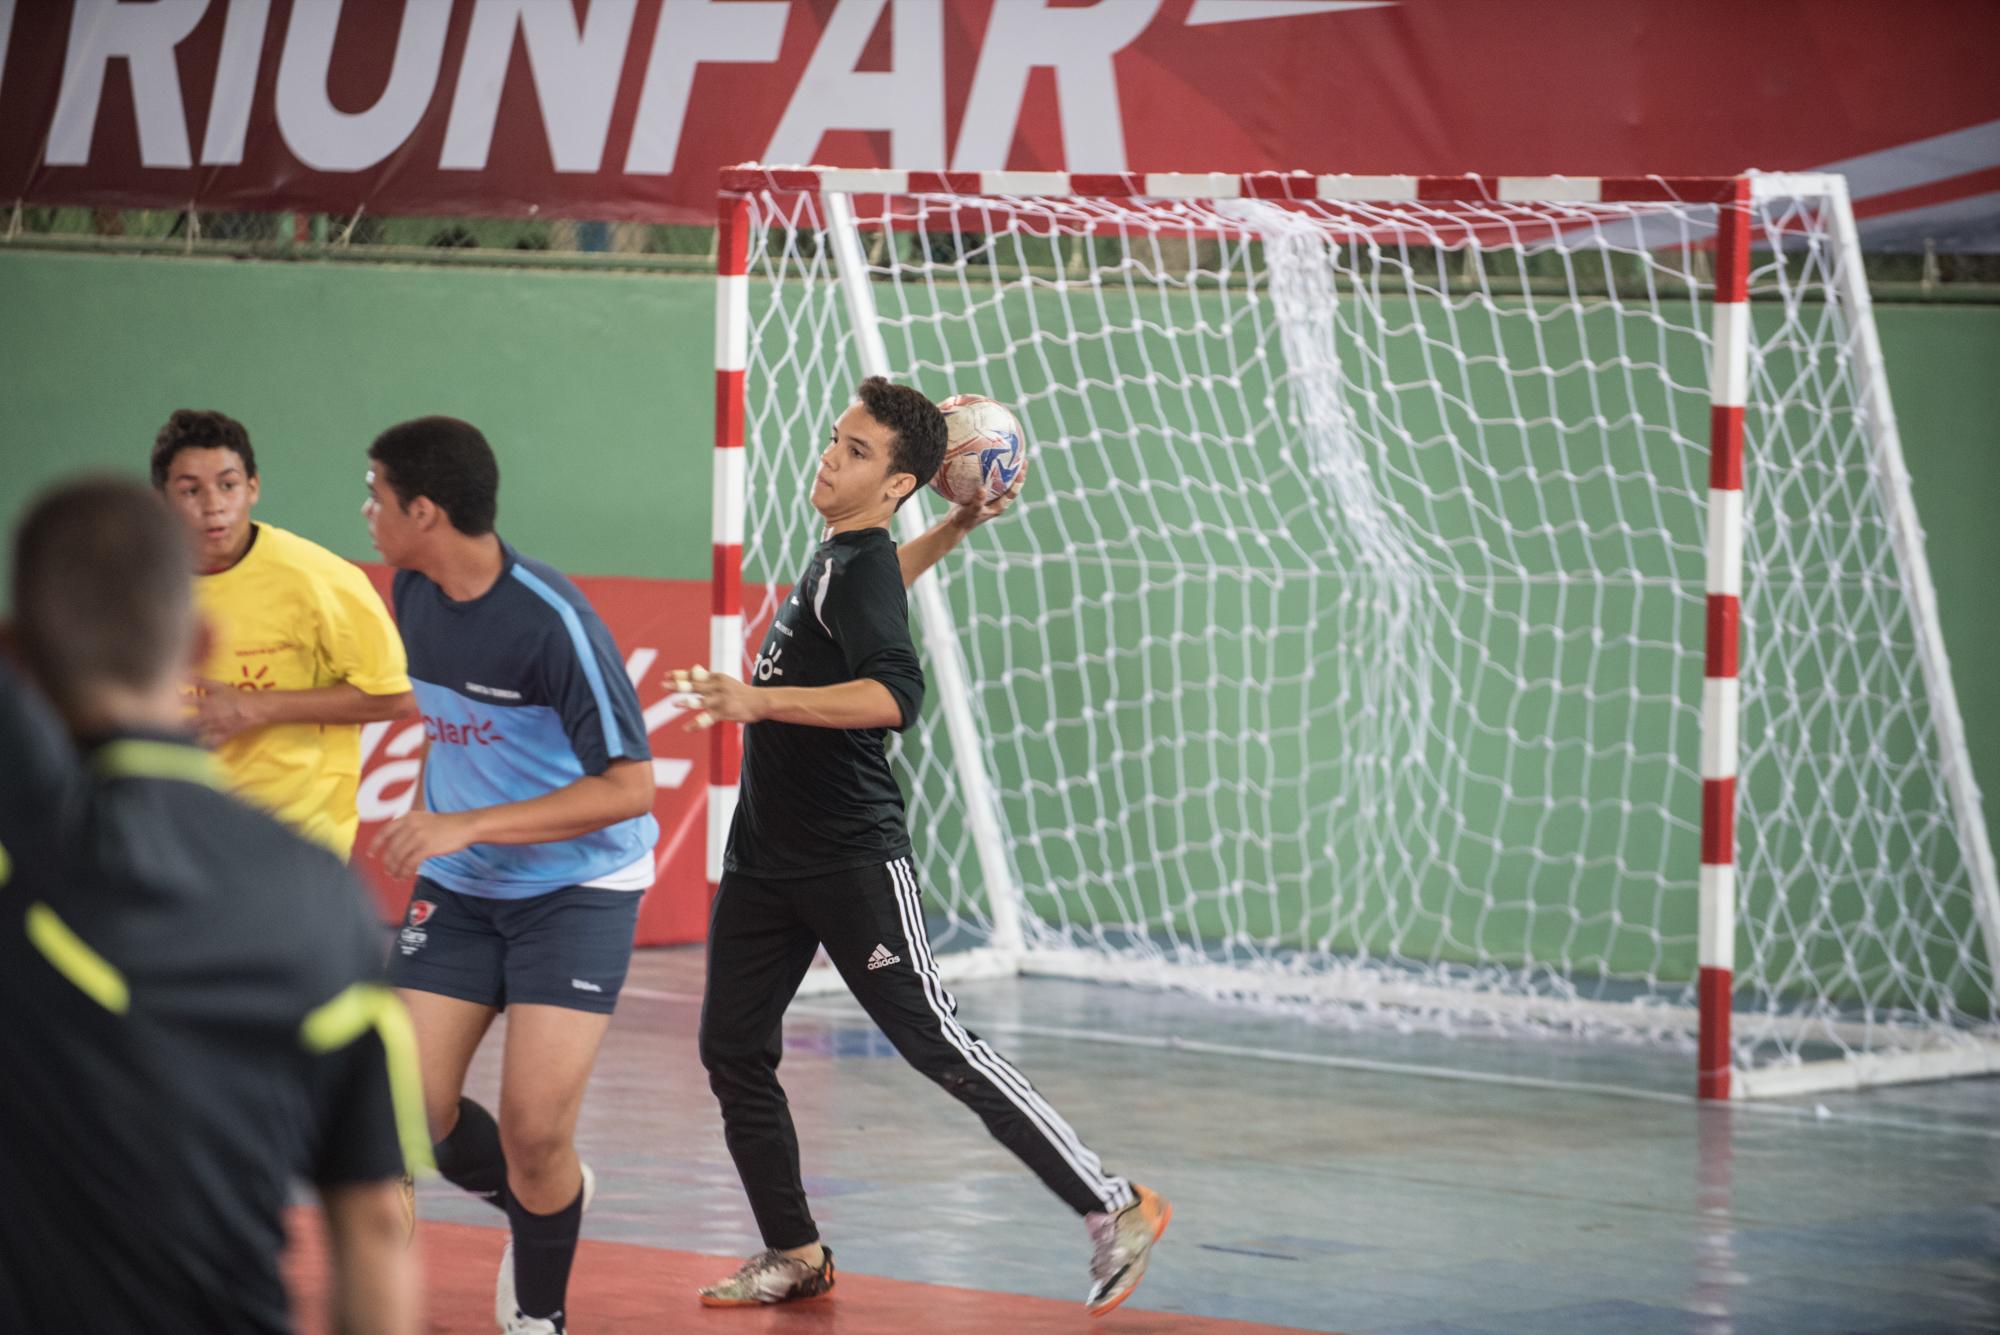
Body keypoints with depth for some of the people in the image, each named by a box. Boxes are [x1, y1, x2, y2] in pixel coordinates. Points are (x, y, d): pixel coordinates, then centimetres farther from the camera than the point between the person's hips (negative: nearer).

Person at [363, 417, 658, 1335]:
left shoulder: (554, 623, -23)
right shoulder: (413, 593, -1)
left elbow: (630, 786, -24)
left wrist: (468, 826, -29)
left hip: (576, 886, -6)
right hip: (457, 886, 6)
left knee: (535, 1130, -14)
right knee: (409, 1112, -5)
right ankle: (533, 1203, 26)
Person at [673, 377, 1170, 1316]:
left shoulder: (862, 565, -15)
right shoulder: (832, 555, 13)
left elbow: (894, 693, -31)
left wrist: (760, 701, -38)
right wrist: (954, 528, 24)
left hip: (853, 860, -9)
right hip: (765, 854, 9)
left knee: (937, 1046, -9)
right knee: (732, 1052, 5)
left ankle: (1113, 1210, -3)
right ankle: (794, 1255, 16)